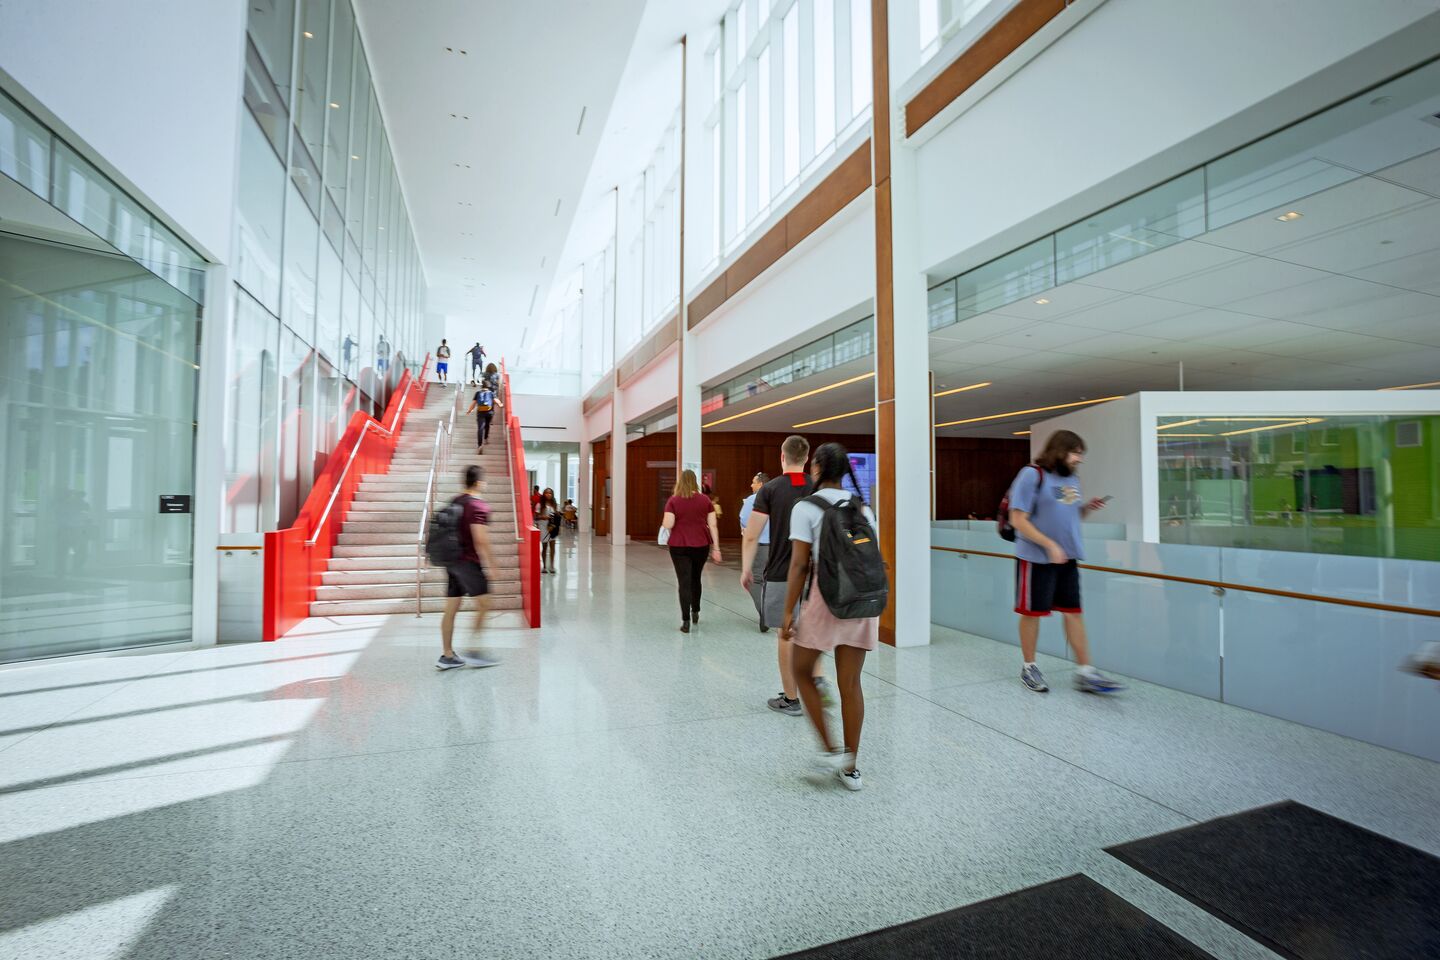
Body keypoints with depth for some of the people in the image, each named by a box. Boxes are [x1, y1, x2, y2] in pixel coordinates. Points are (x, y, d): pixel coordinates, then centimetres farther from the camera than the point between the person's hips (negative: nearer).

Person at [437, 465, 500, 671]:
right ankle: (473, 651, -1)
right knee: (483, 603, -1)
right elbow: (480, 539, -19)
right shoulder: (478, 506, -13)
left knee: (451, 609, 9)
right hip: (469, 561, -8)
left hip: (451, 560, 8)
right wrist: (490, 564, -13)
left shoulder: (454, 502, 13)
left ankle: (447, 656, 14)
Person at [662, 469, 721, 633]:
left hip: (679, 546, -3)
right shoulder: (705, 499, 1)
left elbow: (668, 524, -13)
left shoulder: (673, 500, -6)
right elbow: (713, 525, 0)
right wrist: (716, 548, 4)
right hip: (701, 545, 3)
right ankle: (695, 612, 36)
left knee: (684, 582, 1)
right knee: (695, 578, 22)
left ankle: (686, 621, -3)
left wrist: (664, 523, 10)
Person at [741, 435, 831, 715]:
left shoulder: (769, 489, -7)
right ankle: (817, 679, 7)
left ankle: (790, 699, 16)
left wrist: (746, 570, 2)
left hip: (781, 574, -3)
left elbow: (752, 536, -9)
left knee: (786, 634, 7)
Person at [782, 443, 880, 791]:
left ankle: (830, 749, 16)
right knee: (850, 684, 13)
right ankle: (850, 767, 21)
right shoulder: (863, 507, 9)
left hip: (825, 600, -5)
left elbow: (799, 565, -10)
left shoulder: (806, 508, -6)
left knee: (801, 671, 17)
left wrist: (788, 612, -4)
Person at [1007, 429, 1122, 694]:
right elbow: (1018, 520, -16)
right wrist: (1050, 545, -20)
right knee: (1032, 612, 5)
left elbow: (1069, 516, 20)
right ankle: (1029, 668, 19)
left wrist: (1087, 508, -1)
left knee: (1073, 611, 7)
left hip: (1068, 558, 7)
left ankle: (1086, 673, 14)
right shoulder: (1033, 475, -12)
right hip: (1036, 558, -7)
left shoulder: (1072, 479, 12)